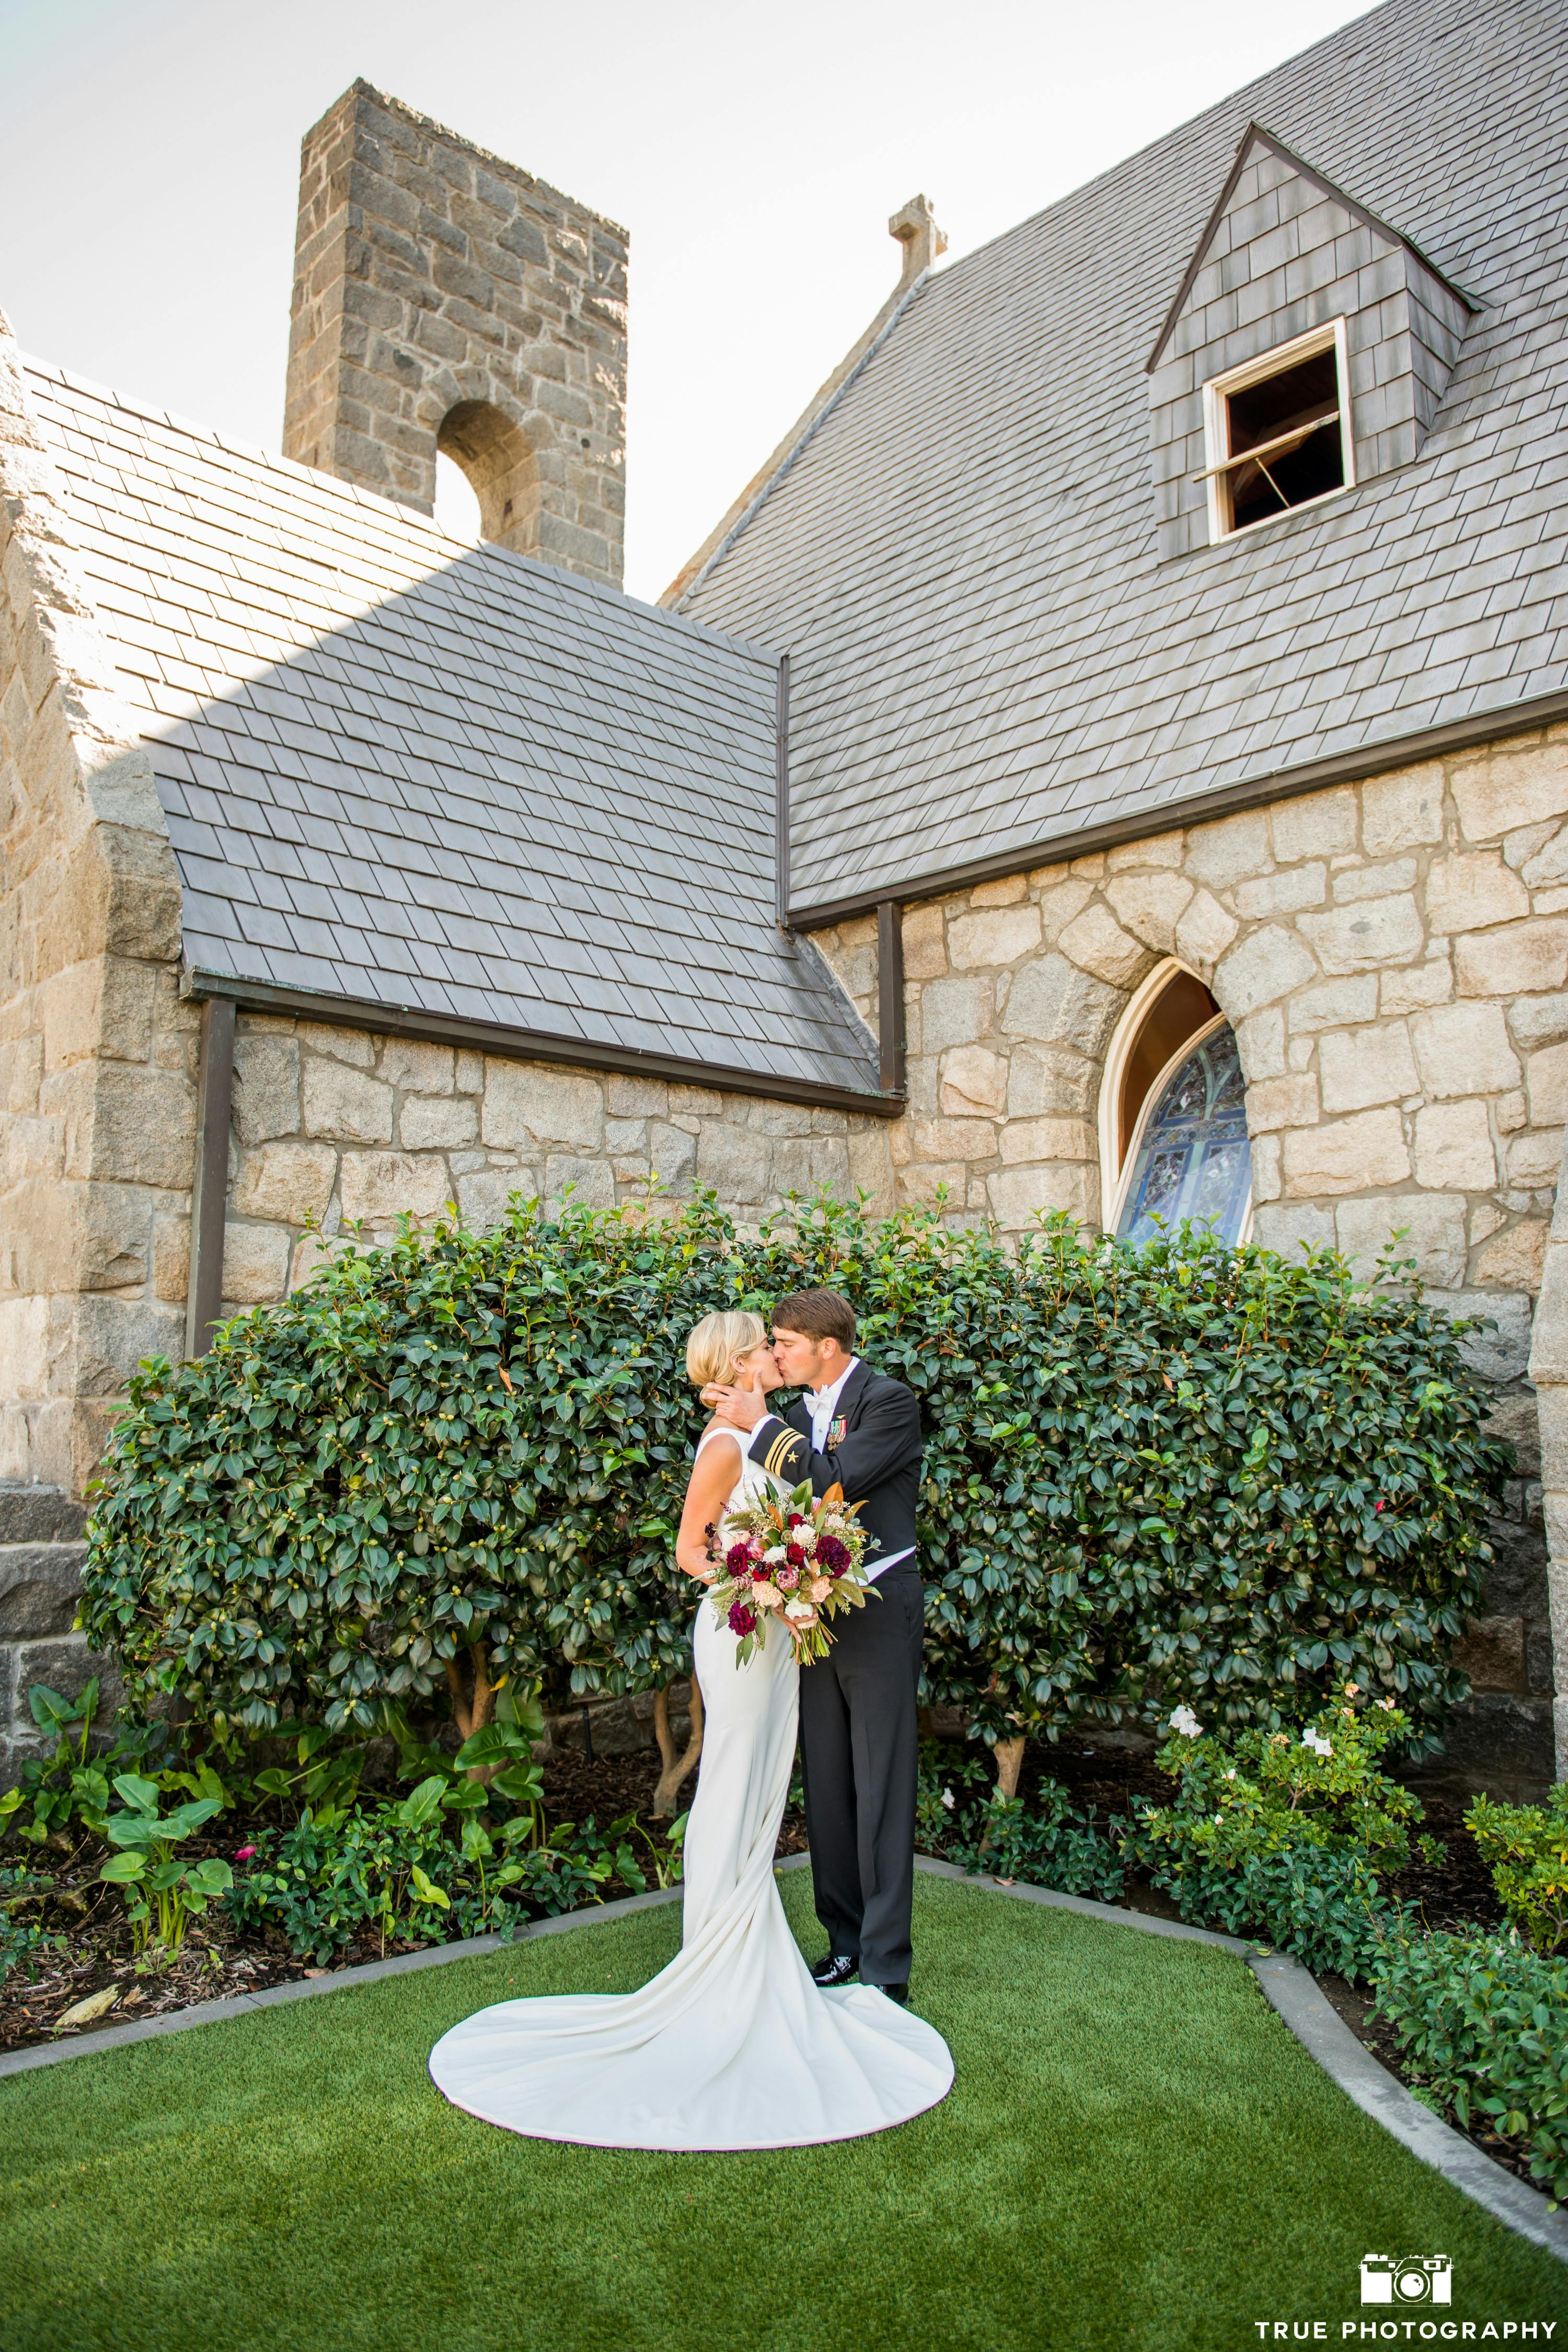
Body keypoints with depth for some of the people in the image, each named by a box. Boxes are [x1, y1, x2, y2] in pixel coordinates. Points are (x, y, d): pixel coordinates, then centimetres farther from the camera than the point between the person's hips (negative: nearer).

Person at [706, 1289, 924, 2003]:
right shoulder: (798, 1413, 11)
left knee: (881, 1795, -1)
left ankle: (886, 1966, 7)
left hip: (879, 1616, -7)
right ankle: (845, 1939, 27)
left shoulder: (890, 1402, -10)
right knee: (827, 1789, 13)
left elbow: (833, 1483, -22)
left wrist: (760, 1423, -17)